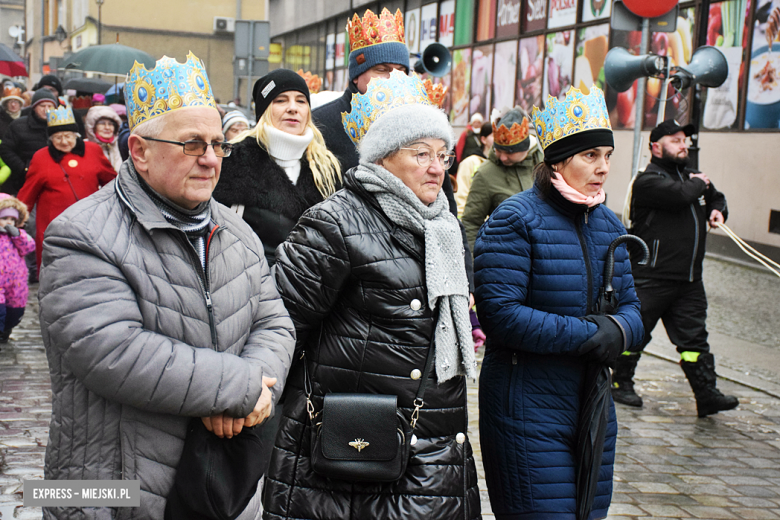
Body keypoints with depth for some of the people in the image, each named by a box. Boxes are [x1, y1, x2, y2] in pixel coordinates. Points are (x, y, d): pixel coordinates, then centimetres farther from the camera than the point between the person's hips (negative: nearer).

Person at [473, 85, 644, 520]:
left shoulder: (609, 224, 10)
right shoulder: (516, 220, -12)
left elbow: (631, 305, 13)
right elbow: (500, 313, -21)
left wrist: (620, 329, -12)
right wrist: (588, 334, -21)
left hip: (593, 401, 7)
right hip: (528, 406, -7)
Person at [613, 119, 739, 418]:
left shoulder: (690, 176, 16)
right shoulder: (648, 180, -11)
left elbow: (716, 198, 33)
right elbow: (680, 195, -29)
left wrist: (717, 210, 9)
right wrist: (698, 184, -7)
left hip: (689, 280, 7)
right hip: (652, 278, -7)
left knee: (694, 337, 4)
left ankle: (707, 395, 3)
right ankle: (620, 382, 21)